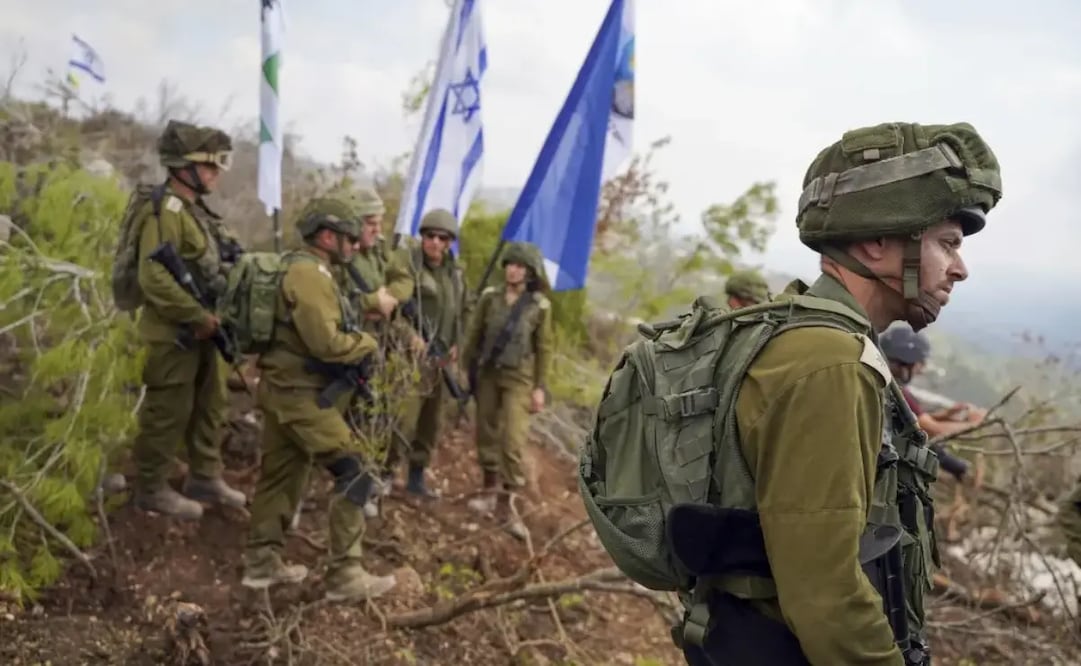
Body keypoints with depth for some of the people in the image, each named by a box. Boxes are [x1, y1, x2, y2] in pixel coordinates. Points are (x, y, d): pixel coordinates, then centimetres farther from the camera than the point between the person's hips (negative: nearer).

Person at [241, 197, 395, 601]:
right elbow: (325, 342, -24)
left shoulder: (303, 270, 15)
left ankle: (261, 563, 25)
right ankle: (345, 576, -4)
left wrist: (354, 347, 5)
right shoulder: (310, 273, -18)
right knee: (354, 475, -7)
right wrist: (367, 343, -8)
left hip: (287, 389, 11)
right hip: (300, 394, -11)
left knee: (280, 476, 16)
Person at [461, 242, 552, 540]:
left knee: (513, 440, -10)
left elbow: (544, 348, -2)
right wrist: (465, 370, 6)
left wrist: (540, 386, -4)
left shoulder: (540, 306, -6)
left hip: (519, 378, -3)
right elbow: (474, 335, 6)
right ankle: (490, 491, 29)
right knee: (486, 434, 11)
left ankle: (505, 504, -1)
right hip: (488, 373, 3)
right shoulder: (490, 297, 0)